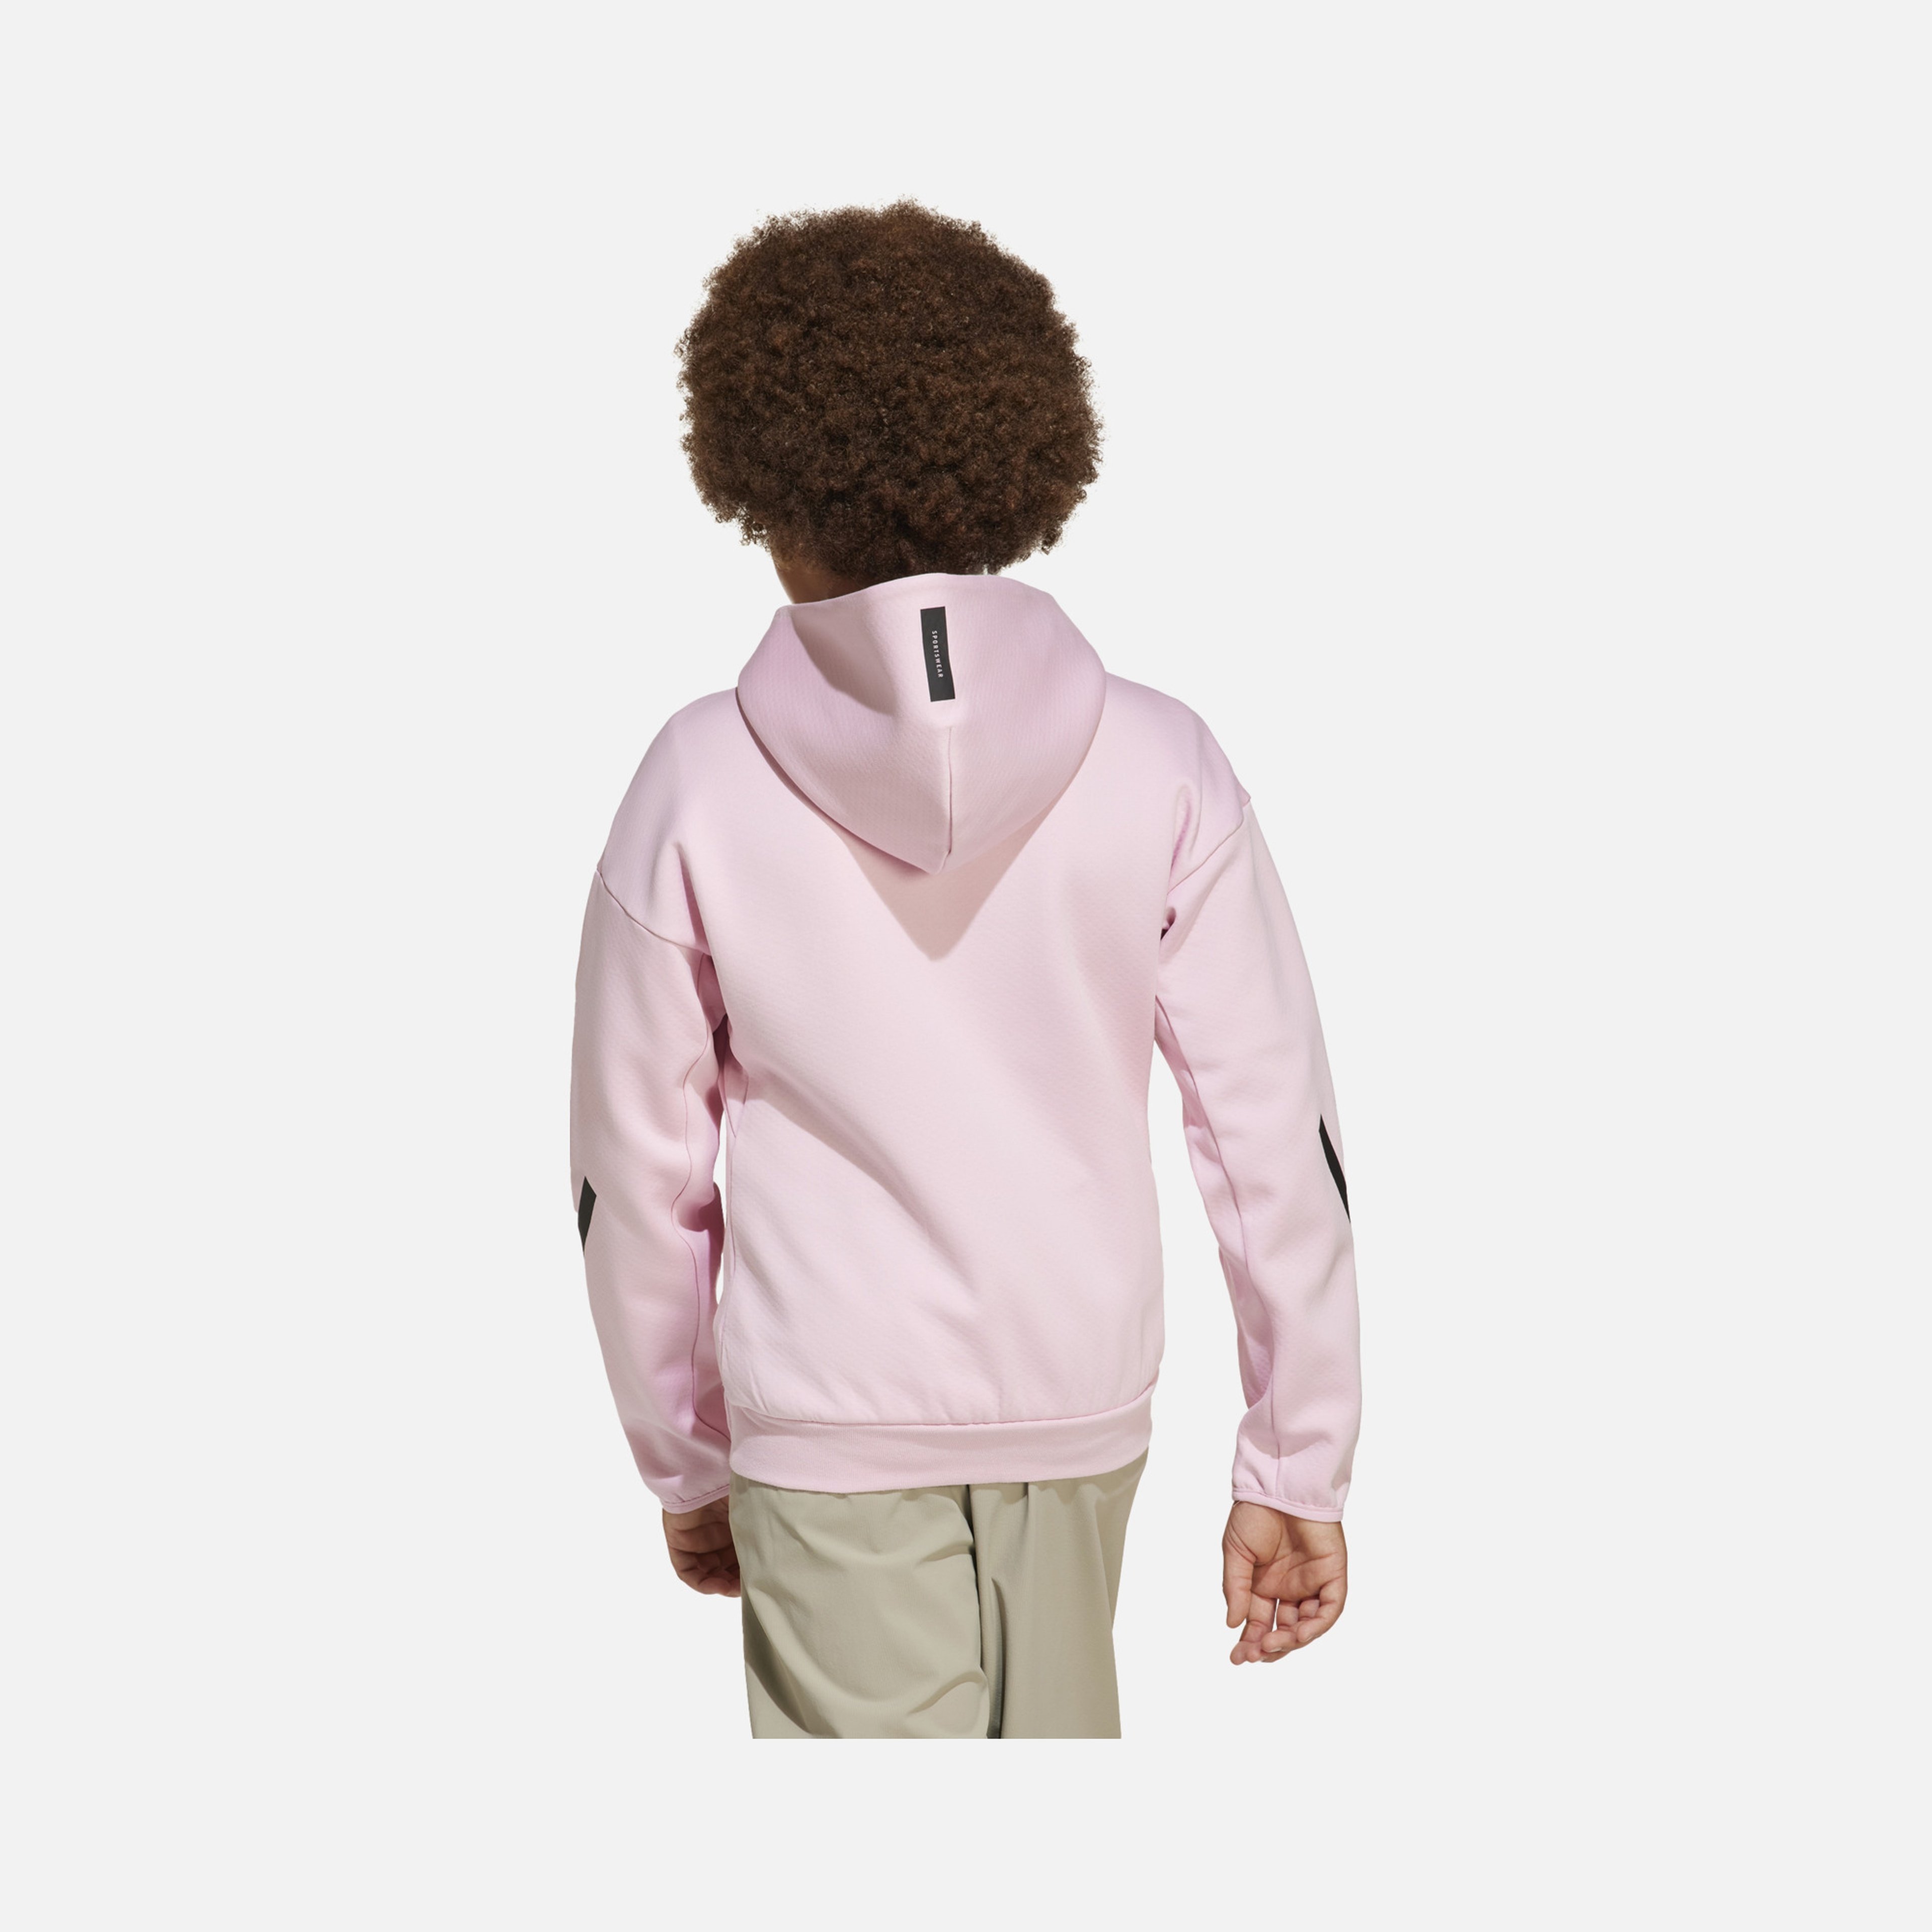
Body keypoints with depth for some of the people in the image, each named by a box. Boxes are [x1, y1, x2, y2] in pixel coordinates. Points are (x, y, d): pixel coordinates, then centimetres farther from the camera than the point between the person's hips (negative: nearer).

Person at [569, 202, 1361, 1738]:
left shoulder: (705, 782, -11)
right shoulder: (1153, 764, -10)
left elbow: (640, 1168, -4)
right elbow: (1276, 1138, -9)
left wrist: (681, 1461, 10)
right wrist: (1301, 1466, 1)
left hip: (829, 1425, -2)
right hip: (1080, 1399, 2)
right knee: (1051, 1727, 25)